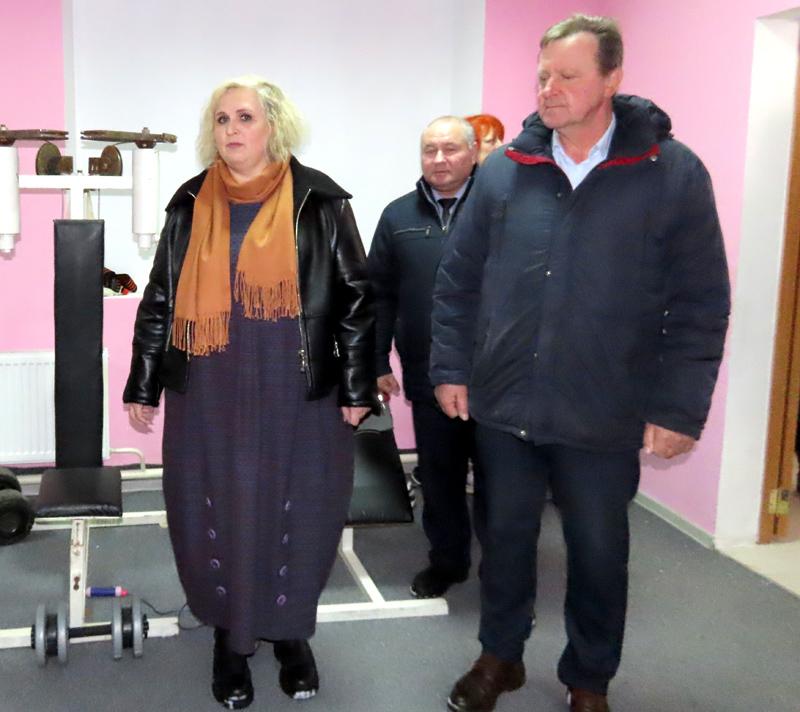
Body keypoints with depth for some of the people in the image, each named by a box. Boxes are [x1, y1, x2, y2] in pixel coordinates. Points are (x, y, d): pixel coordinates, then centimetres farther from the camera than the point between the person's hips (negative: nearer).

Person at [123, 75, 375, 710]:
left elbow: (355, 296, -1)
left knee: (295, 516, 8)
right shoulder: (191, 205, 6)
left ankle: (291, 632, 29)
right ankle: (230, 638, 28)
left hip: (299, 396, -2)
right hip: (209, 397, 2)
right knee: (216, 517, 9)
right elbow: (159, 300, 11)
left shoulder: (319, 202, -2)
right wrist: (143, 385, 9)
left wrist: (357, 387, -5)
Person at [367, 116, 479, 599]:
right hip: (428, 374, 3)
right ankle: (448, 559, 31)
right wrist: (378, 363, 6)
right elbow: (380, 295, 9)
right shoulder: (399, 216, 8)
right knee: (438, 473, 13)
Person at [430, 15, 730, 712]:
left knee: (599, 553, 13)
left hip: (604, 417, -2)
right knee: (505, 537, 16)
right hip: (503, 405, 2)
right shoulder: (503, 169, 1)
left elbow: (701, 305, -6)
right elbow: (458, 281, 7)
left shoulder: (673, 173, -7)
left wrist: (678, 407, -9)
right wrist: (451, 367, 3)